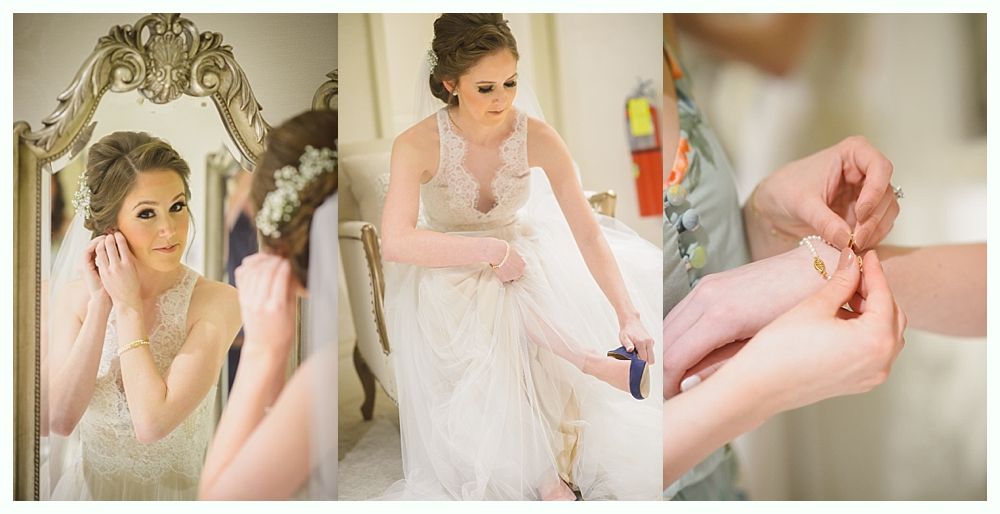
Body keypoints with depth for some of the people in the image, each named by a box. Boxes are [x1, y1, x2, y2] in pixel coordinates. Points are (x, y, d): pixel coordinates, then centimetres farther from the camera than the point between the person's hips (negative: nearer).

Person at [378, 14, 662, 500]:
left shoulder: (537, 138, -17)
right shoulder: (417, 145, -22)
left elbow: (586, 230, -19)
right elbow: (396, 242, -31)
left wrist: (629, 314, -30)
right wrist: (491, 249, -34)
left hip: (519, 253, 3)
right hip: (446, 273, -2)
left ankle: (551, 468, -15)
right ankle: (598, 366, -21)